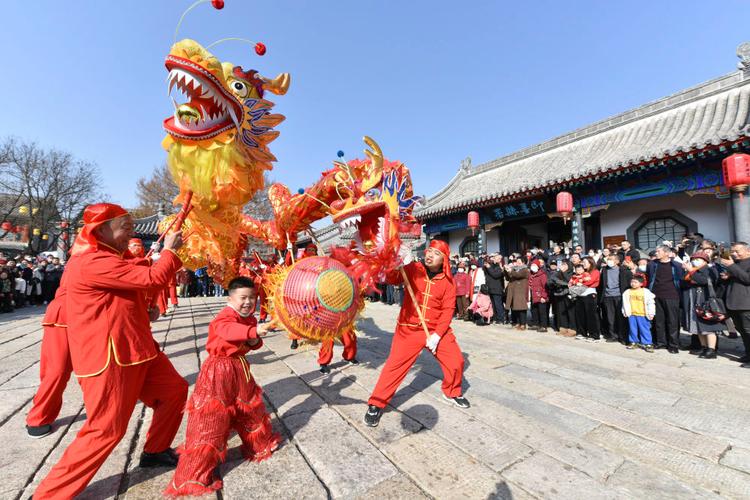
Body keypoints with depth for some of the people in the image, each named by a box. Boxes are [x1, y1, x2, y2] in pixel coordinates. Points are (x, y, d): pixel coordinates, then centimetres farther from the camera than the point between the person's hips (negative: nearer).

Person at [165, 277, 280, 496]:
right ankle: (193, 476, 13)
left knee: (251, 406, 22)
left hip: (239, 368, 8)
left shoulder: (250, 318, 4)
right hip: (219, 370, -8)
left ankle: (260, 443, 45)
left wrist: (255, 342, -8)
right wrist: (255, 331, -60)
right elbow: (229, 330, -46)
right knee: (211, 420, -3)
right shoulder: (225, 317, -21)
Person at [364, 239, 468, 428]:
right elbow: (391, 279, -15)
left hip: (437, 329, 2)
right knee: (395, 364, -5)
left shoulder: (448, 281, -2)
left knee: (456, 361, 6)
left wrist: (437, 334, -14)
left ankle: (452, 392, 39)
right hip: (409, 328, -2)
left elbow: (448, 310, -5)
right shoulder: (413, 269, -5)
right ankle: (376, 404, 13)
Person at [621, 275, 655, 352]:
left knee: (644, 329, 3)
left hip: (643, 315, -3)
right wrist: (625, 312, 11)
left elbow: (651, 303, -6)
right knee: (633, 329, 11)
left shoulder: (646, 292, -7)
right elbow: (625, 303, 10)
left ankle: (647, 344, 12)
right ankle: (634, 342, 22)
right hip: (632, 314, 3)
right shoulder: (627, 292, 3)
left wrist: (651, 313, -8)